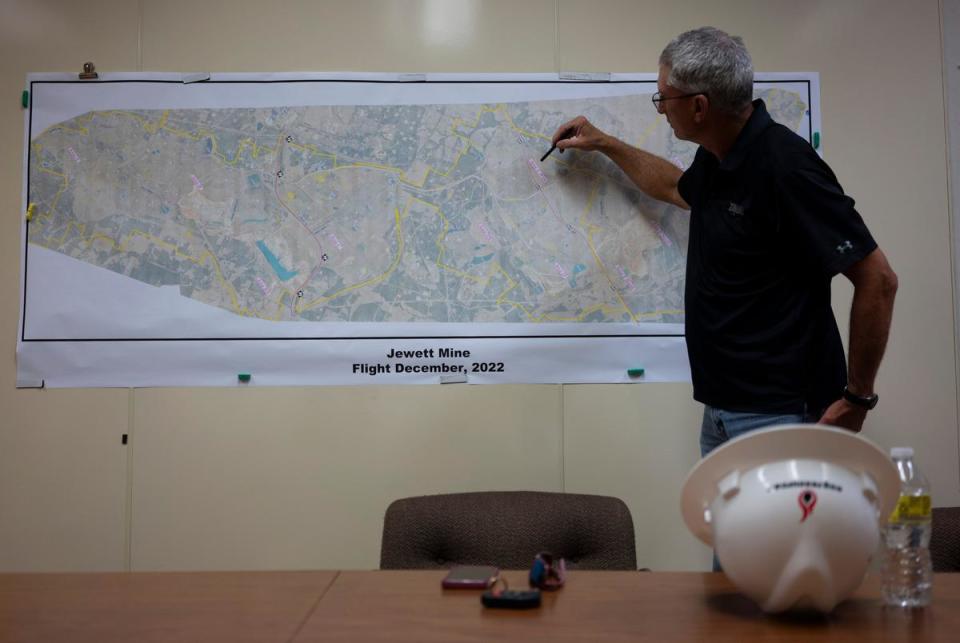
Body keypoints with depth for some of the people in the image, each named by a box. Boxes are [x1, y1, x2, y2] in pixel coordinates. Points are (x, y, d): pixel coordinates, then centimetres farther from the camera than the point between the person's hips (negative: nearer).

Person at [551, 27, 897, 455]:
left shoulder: (783, 165, -21)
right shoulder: (715, 159, 6)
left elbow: (877, 280, -19)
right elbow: (676, 188, 32)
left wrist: (857, 398, -14)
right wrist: (602, 143, 31)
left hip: (779, 415, -9)